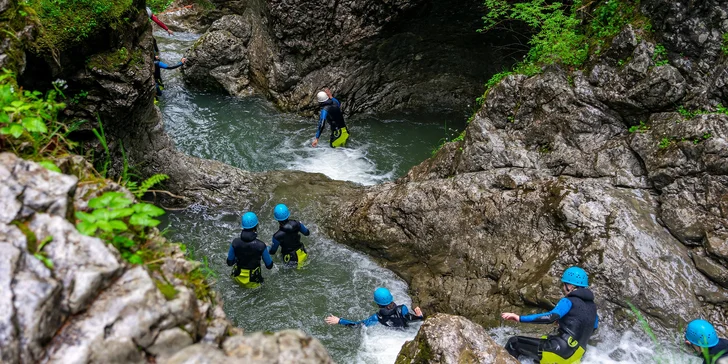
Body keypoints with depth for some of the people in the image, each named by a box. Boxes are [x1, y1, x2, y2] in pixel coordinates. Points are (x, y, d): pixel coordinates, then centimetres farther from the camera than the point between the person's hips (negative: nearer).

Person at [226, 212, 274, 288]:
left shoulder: (235, 242, -15)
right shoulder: (260, 245, -23)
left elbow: (229, 263, -2)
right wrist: (266, 249, 8)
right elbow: (269, 266, -8)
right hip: (252, 282, -4)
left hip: (238, 278, 4)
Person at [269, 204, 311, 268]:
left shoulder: (278, 236, -28)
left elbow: (272, 252, -12)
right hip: (301, 254, 4)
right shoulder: (296, 224, -18)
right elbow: (307, 233, 3)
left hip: (291, 260, -4)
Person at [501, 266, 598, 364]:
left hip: (559, 351, -9)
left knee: (514, 343, -4)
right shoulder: (592, 306, 13)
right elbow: (594, 326, 29)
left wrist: (519, 318, -27)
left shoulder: (569, 302, -10)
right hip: (573, 356, 9)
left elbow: (550, 317, -26)